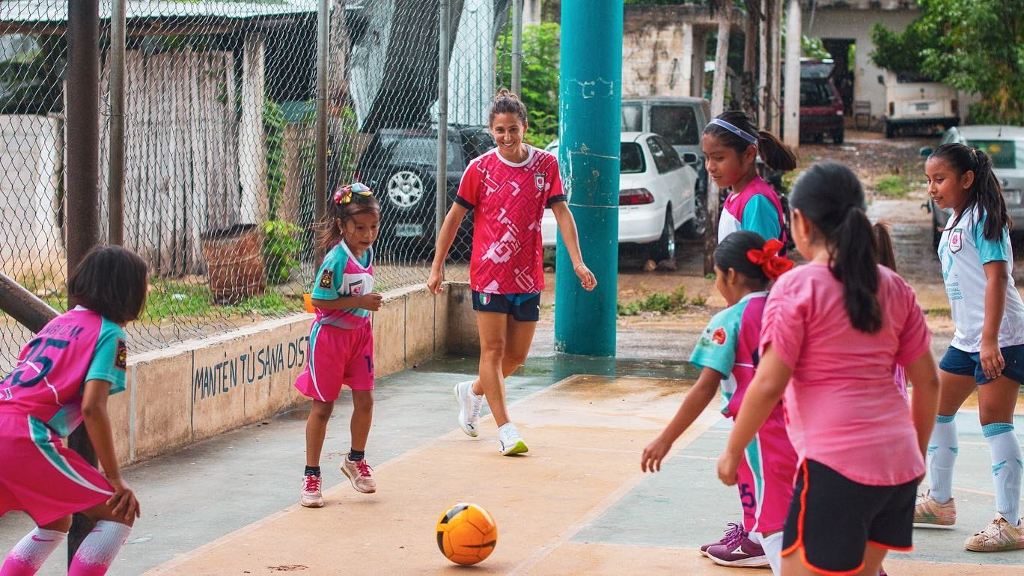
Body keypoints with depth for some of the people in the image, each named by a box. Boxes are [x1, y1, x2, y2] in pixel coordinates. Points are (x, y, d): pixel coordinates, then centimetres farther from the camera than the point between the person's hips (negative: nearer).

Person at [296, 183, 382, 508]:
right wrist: (359, 302, -27)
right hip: (330, 335, -6)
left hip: (359, 333, 6)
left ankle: (355, 460, 30)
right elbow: (319, 301, -24)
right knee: (323, 406, 2)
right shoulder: (336, 259, -23)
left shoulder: (368, 252, 0)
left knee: (365, 400, 7)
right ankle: (311, 475, 13)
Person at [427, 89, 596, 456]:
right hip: (488, 274, -3)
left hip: (528, 276, 3)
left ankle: (473, 391, 37)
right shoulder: (479, 168, -4)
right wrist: (437, 266, 2)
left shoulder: (546, 165, 0)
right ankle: (506, 430, -1)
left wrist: (577, 262, -11)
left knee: (517, 355, 11)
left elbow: (562, 213, -1)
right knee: (493, 349, -4)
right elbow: (454, 218, 3)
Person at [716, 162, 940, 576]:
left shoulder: (797, 287, -7)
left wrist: (732, 452, 1)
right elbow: (928, 381, 13)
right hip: (899, 463, 7)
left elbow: (769, 384, -11)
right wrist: (918, 450, 26)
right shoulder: (895, 288, 10)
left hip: (836, 464, -7)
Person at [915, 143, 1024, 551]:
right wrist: (972, 336, 20)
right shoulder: (954, 223, 15)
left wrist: (990, 339, -25)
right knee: (937, 411, 16)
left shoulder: (983, 218, -12)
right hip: (966, 339, 10)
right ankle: (940, 503, 31)